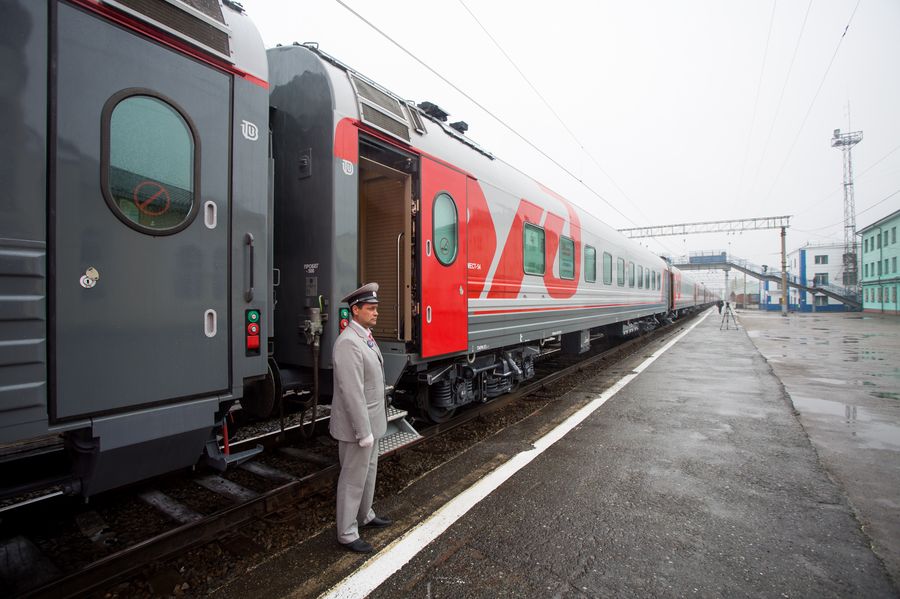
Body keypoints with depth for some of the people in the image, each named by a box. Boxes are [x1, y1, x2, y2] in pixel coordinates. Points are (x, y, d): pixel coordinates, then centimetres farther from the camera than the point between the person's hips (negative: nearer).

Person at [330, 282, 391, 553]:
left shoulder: (366, 337, 7)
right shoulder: (348, 342, -25)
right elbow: (352, 392, -27)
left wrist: (371, 426, 17)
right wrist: (363, 431, -23)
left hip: (371, 420, 10)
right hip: (357, 424, -9)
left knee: (369, 471, 24)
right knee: (353, 479, 7)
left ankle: (365, 515, 44)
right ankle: (347, 533, 26)